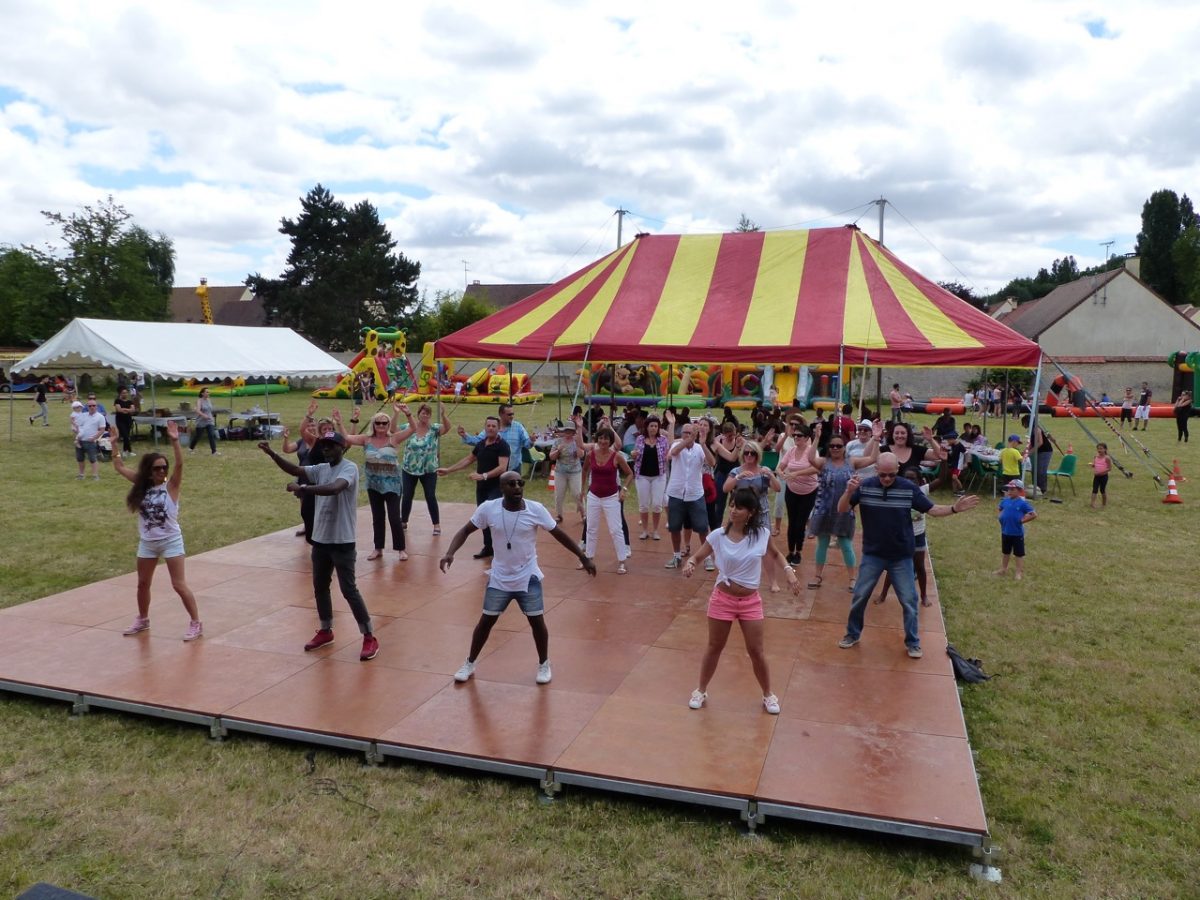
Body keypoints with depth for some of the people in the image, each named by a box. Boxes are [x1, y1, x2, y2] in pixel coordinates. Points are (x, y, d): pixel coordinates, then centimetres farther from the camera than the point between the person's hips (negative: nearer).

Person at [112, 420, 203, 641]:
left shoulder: (171, 485, -11)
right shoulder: (142, 485, 2)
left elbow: (179, 465, -27)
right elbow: (119, 467, 8)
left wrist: (174, 442, -39)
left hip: (171, 541, -5)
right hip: (147, 542, 5)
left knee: (179, 585, -6)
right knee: (143, 584, 17)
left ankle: (196, 623, 3)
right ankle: (142, 620, 37)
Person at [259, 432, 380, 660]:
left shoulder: (349, 468, -16)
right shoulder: (321, 469, 8)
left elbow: (334, 488, -33)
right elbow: (295, 470, 4)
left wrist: (302, 489, -35)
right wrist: (271, 454, -8)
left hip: (342, 541, -8)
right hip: (320, 539, 8)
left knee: (349, 590, -4)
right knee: (320, 587, 17)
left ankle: (370, 638, 5)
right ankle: (325, 631, 34)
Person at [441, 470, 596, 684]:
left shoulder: (536, 509, -16)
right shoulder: (488, 508, -14)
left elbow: (559, 534, -5)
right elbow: (465, 531, -3)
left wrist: (583, 557, -3)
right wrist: (450, 553, -19)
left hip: (528, 577, -1)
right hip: (499, 578, 1)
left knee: (537, 622, 4)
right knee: (486, 621, 9)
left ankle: (544, 664, 28)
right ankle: (469, 664, 30)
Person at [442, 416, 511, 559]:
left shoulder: (502, 446, -11)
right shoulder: (480, 444, 10)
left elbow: (502, 468, -21)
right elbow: (468, 459, 22)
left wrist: (483, 476, -29)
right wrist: (448, 470, 22)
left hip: (496, 488, -7)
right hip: (481, 488, 7)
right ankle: (488, 548, 21)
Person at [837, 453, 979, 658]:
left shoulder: (909, 488, -10)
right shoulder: (864, 486, -10)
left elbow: (933, 510, -4)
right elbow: (842, 509, -11)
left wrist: (954, 509, -23)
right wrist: (849, 491, -31)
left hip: (901, 557, 0)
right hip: (872, 555, 0)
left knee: (909, 601, 6)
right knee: (859, 597, 8)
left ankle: (913, 642, 23)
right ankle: (853, 634, 27)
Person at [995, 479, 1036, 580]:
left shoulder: (1023, 503, -16)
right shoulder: (1005, 501, 1)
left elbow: (1034, 515, -16)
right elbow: (998, 509, 21)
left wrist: (1022, 520, -16)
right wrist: (1001, 517, 5)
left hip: (1017, 533, -6)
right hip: (1005, 532, 6)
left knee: (1019, 553, 6)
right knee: (1005, 552, 20)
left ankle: (1020, 572, 16)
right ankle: (1003, 569, 33)